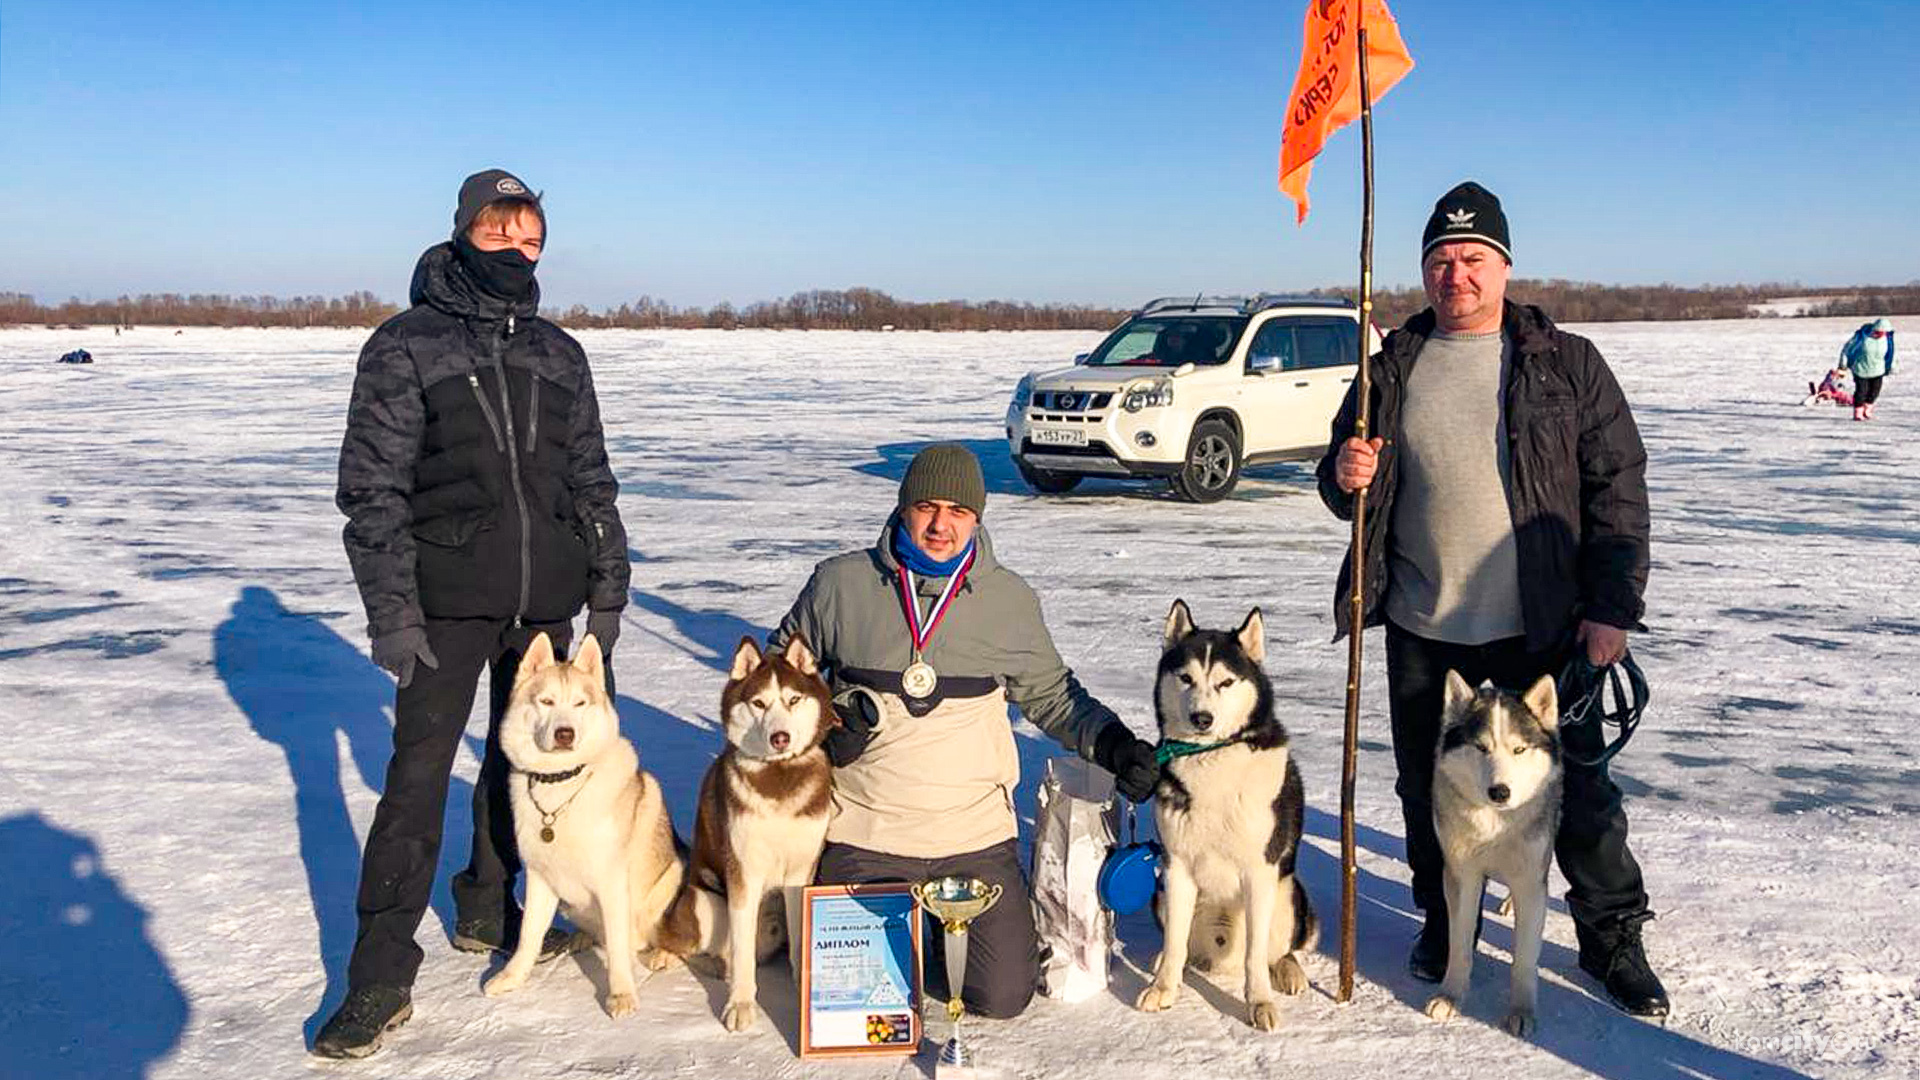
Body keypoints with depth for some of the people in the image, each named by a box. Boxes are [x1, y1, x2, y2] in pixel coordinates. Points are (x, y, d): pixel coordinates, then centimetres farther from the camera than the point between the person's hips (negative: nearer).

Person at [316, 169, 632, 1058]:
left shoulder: (558, 353, 10)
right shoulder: (405, 346, -4)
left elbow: (591, 481, 13)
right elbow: (372, 488, -7)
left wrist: (607, 591, 10)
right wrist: (390, 611, -13)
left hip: (546, 602, 5)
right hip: (448, 604, -5)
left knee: (523, 757, 15)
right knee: (419, 776, -5)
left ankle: (486, 910, 35)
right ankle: (381, 976, 3)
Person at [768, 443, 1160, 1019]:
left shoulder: (1011, 600, 2)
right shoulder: (841, 583, -2)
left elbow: (1051, 694, 13)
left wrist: (1111, 743, -3)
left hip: (976, 832, 1)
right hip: (863, 832, 0)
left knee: (1004, 996, -3)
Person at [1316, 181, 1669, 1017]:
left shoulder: (1566, 363, 0)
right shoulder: (1393, 369, 6)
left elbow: (1619, 485, -2)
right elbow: (1345, 489, 13)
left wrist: (1613, 606, -9)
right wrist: (1346, 476, -12)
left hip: (1541, 630, -2)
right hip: (1422, 631, 3)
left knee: (1576, 790, 6)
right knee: (1428, 788, 13)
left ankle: (1613, 939, 24)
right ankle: (1443, 920, 33)